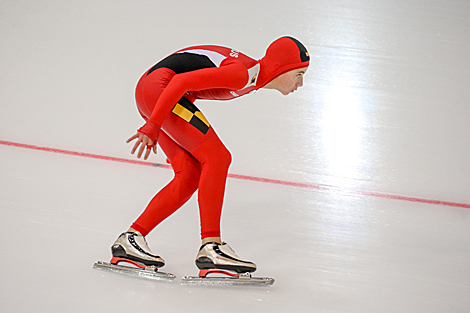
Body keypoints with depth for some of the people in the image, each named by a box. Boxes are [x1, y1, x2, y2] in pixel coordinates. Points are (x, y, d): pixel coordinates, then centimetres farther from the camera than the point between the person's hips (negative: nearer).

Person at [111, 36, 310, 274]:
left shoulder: (253, 76, 11)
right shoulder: (243, 73, -19)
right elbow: (182, 81, -24)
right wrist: (153, 126, -24)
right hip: (157, 85, -10)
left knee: (190, 176, 2)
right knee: (217, 157, -15)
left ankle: (131, 238, 3)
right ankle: (211, 246, -17)